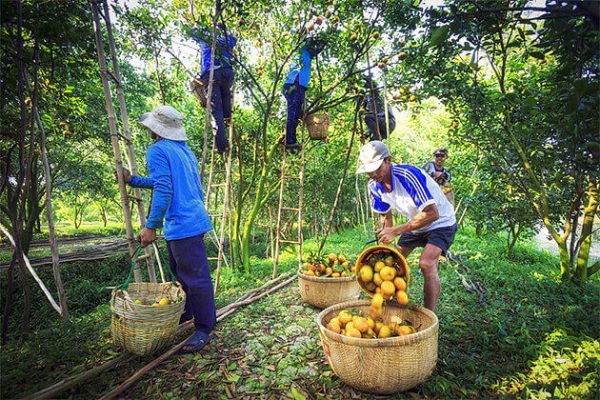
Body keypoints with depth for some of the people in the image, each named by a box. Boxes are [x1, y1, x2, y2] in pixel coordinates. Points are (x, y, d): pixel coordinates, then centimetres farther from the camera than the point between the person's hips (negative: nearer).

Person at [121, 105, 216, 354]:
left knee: (196, 277, -3)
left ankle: (204, 329, 7)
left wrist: (151, 226, -17)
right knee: (180, 272, 23)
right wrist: (133, 180, 36)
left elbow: (163, 190, -20)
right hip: (193, 220, 10)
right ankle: (185, 313, 39)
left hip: (183, 225, -10)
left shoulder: (157, 151, -10)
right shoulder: (184, 150, 18)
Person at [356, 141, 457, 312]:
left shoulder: (408, 176, -35)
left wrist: (396, 231, -38)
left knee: (427, 264, -27)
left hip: (440, 222, -7)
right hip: (415, 223, 8)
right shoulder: (375, 185, -11)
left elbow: (432, 214, -39)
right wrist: (385, 238, -3)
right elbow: (385, 214, 7)